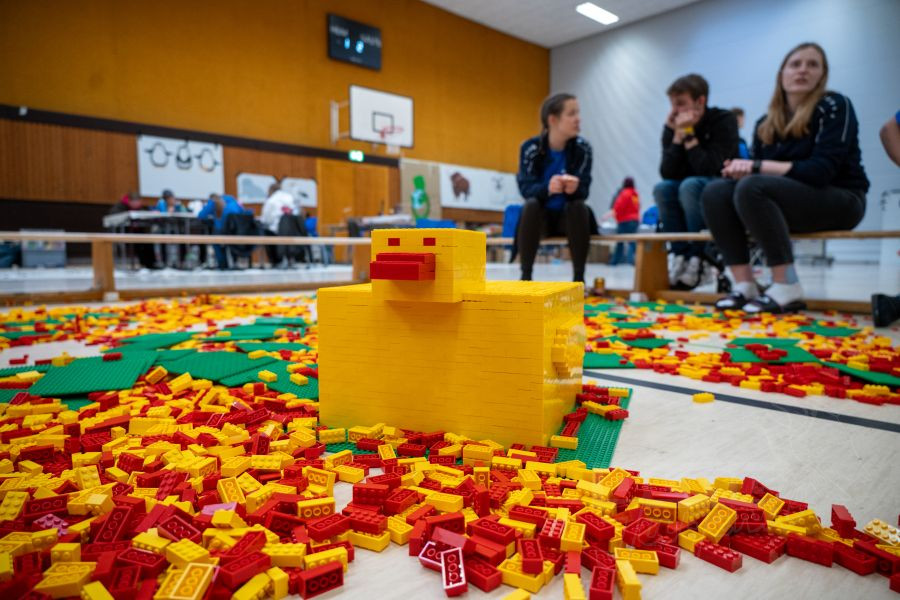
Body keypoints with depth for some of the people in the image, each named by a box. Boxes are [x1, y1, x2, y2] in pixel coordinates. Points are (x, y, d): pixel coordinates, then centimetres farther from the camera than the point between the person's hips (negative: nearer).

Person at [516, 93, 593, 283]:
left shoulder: (583, 148, -10)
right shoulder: (530, 147, -13)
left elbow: (584, 190, -16)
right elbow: (526, 188, -21)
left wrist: (574, 188, -41)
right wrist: (548, 188, -43)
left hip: (568, 217, 1)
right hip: (541, 216, -1)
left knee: (579, 206, -30)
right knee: (531, 205, -31)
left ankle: (579, 277, -24)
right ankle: (526, 275, -26)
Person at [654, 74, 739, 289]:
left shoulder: (724, 120, -13)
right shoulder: (673, 127, -1)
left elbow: (709, 168, -25)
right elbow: (667, 174, -13)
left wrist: (688, 134, -23)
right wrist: (677, 136, -20)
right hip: (689, 192, 5)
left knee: (690, 185, -33)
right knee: (662, 188, -24)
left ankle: (699, 258, -23)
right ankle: (681, 256, -22)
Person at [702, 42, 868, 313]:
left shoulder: (834, 106, -7)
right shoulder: (766, 123, 9)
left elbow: (821, 170, -19)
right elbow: (759, 171, 8)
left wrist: (757, 166, -21)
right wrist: (742, 169, -16)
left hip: (840, 201, -6)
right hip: (787, 201, 6)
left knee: (751, 188, -31)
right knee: (715, 191, -16)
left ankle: (787, 288, -29)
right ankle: (744, 285, -22)